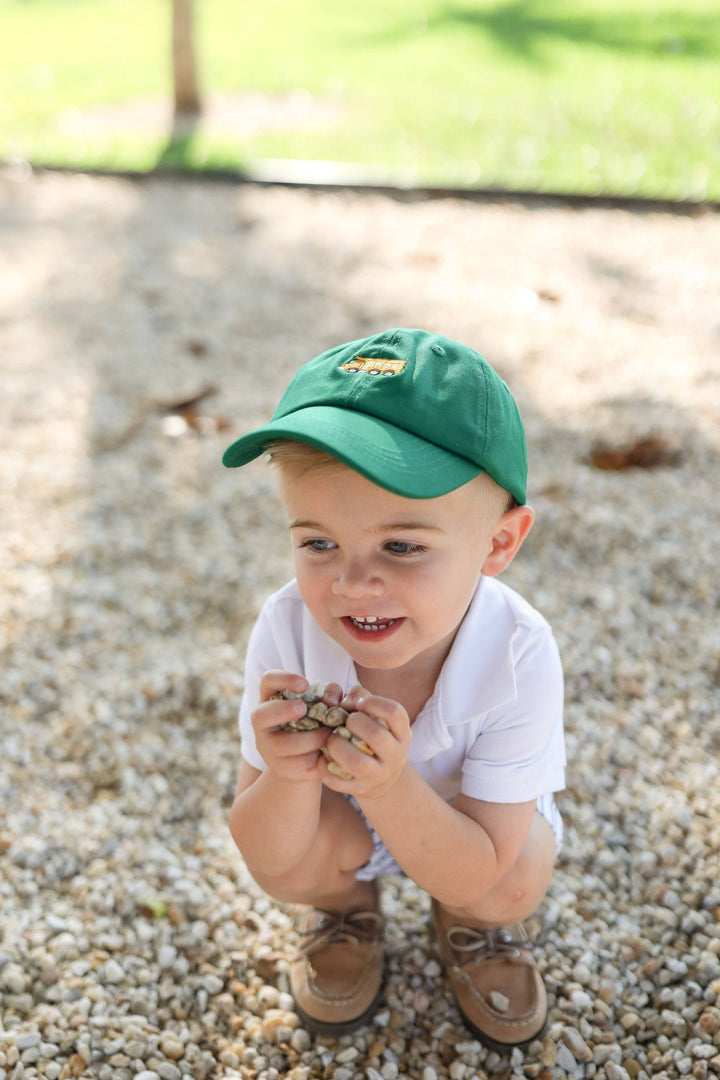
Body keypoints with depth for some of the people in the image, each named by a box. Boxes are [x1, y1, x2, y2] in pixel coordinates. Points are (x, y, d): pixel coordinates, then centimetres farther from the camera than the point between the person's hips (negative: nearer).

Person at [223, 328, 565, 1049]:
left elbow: (475, 874, -30)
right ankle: (344, 905, 12)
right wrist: (288, 777, -48)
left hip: (458, 821, 0)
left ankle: (467, 927, 13)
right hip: (332, 816, 1)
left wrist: (392, 787, -50)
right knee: (294, 861, -27)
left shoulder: (519, 658, -36)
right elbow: (267, 858, -25)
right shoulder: (287, 630, -33)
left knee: (516, 881, -26)